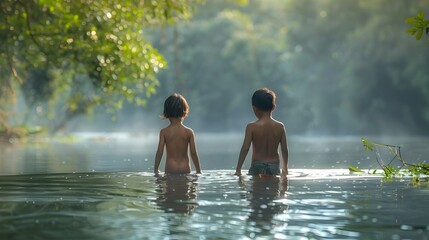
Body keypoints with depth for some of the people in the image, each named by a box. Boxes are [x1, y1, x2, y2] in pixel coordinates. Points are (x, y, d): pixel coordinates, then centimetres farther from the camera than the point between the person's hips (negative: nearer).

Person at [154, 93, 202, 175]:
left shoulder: (164, 132, -3)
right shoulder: (189, 132, -1)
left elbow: (160, 152, -4)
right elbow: (193, 153, -1)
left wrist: (156, 169, 5)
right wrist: (198, 171, 8)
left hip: (170, 169, -1)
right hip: (185, 169, 1)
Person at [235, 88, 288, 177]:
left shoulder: (251, 127, -7)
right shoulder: (280, 126, 1)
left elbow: (245, 149, -7)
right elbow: (285, 150, 5)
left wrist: (238, 169, -2)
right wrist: (284, 169, 19)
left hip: (257, 167, -3)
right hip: (274, 167, 3)